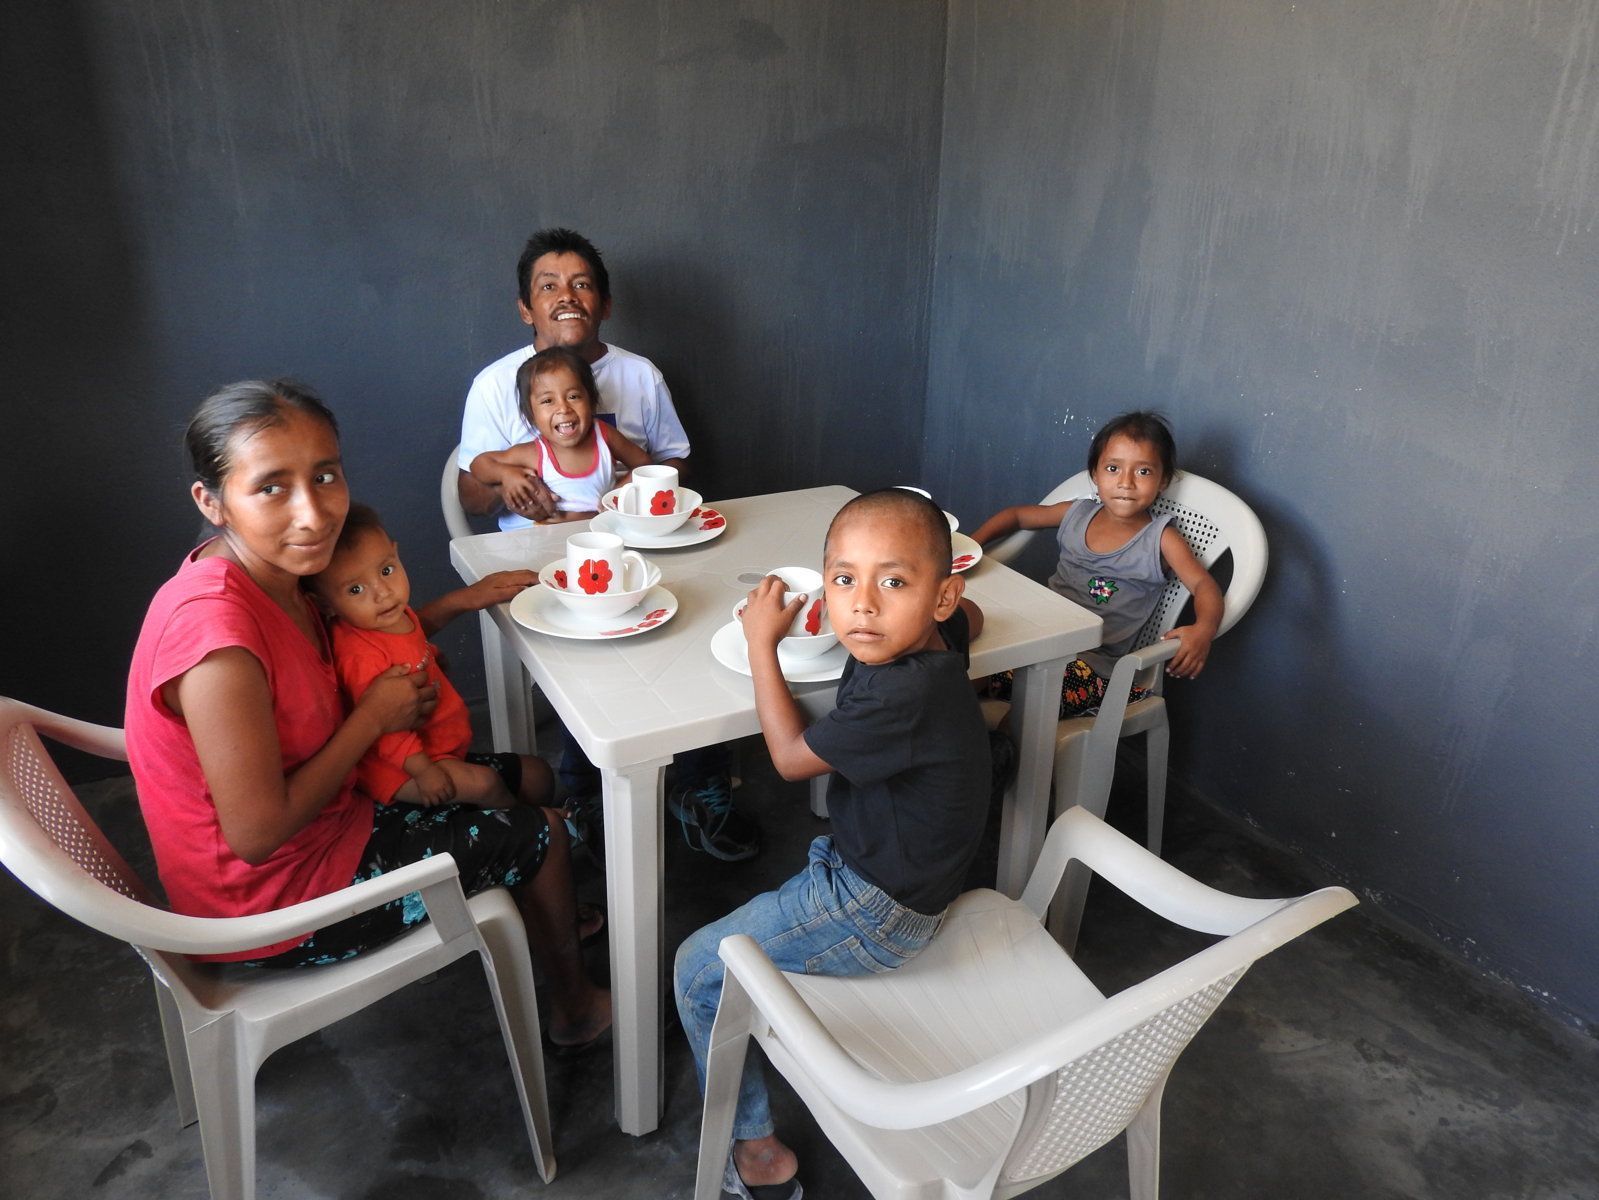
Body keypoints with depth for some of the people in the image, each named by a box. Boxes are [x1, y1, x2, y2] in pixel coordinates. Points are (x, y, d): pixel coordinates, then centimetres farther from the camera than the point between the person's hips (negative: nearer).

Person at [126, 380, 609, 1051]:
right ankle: (576, 1006, 34)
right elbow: (259, 834, -29)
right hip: (270, 906, -8)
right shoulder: (214, 632, -35)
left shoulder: (275, 576, -7)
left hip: (316, 818, 8)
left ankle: (545, 923, 46)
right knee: (539, 831, 6)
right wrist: (374, 715, -20)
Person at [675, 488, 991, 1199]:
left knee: (698, 970, 4)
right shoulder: (932, 643, -9)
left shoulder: (904, 696, -35)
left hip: (876, 913, -9)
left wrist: (762, 641, -11)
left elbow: (791, 757, -18)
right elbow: (973, 616, 20)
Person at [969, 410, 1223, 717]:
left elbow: (1204, 585, -11)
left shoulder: (1160, 539, -4)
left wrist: (1203, 630, -33)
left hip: (1093, 662, -5)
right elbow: (1018, 515, 21)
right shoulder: (1076, 514, 9)